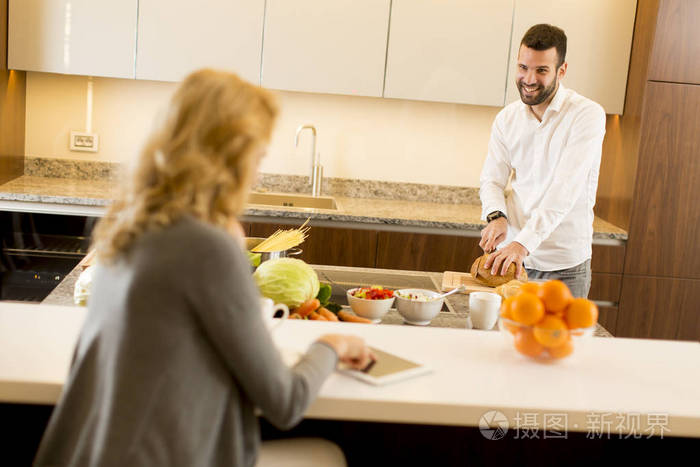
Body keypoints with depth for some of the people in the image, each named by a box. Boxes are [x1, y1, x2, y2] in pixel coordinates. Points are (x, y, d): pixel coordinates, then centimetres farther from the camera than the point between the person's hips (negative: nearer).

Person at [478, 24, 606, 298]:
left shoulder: (587, 115, -11)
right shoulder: (507, 118, 7)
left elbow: (566, 189, -21)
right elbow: (492, 180, 8)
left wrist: (523, 243, -30)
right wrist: (496, 217, -15)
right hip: (510, 254, 4)